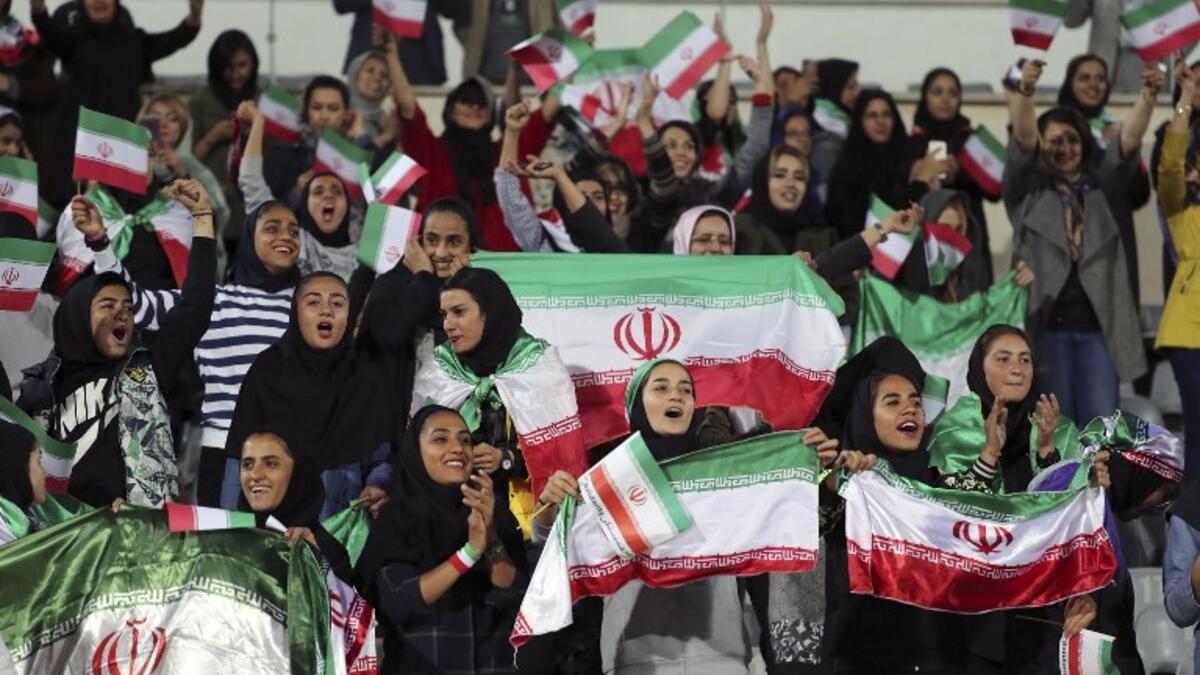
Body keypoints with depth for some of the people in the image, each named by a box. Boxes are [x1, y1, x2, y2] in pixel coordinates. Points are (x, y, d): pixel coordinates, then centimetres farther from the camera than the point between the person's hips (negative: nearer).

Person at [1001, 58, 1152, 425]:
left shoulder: (1100, 187, 14)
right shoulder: (1026, 190, 8)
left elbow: (1129, 141, 1)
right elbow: (1022, 141, -9)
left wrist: (1148, 95, -17)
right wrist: (1024, 91, -27)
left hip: (1099, 324, 2)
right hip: (1046, 322, -2)